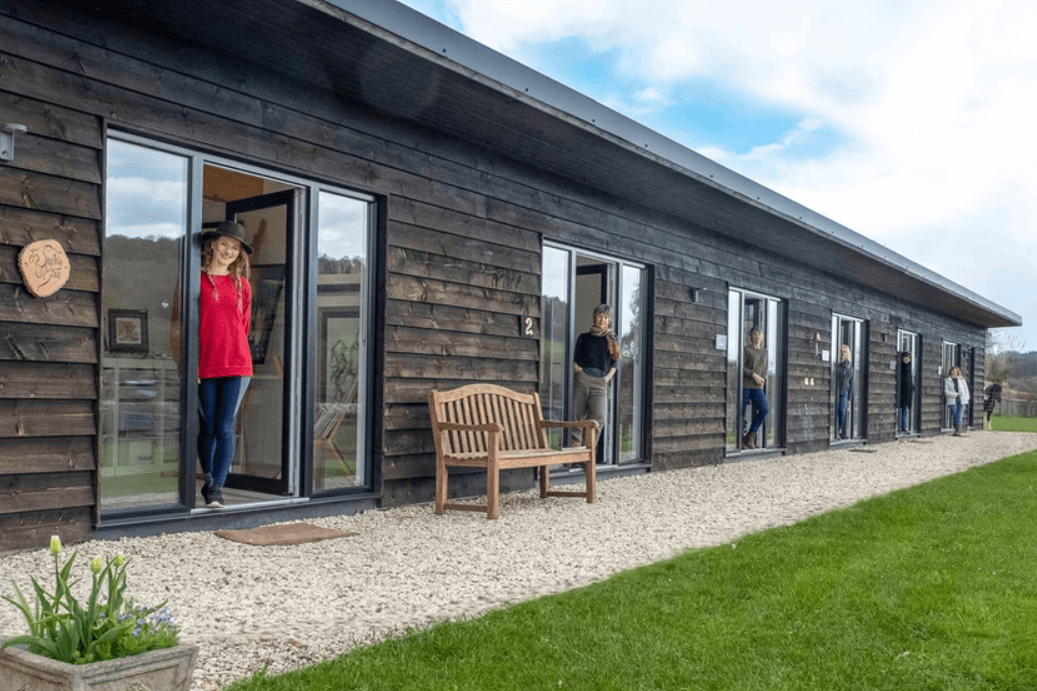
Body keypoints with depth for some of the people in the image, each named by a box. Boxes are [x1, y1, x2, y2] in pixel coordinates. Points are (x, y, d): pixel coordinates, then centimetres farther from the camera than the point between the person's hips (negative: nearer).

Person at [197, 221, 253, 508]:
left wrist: (233, 349, 8)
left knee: (225, 427, -5)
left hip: (237, 365, 1)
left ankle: (217, 488, -3)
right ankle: (208, 482, 23)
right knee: (208, 428, 7)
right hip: (204, 367, -1)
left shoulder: (242, 285, 11)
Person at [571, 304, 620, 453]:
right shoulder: (584, 338, 15)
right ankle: (576, 446, -2)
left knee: (598, 418, -14)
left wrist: (607, 378, 4)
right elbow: (575, 362, 13)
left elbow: (613, 365, 18)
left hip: (600, 383, 1)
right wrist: (580, 371, -3)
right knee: (578, 416, -5)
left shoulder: (611, 340, 18)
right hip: (582, 380, -1)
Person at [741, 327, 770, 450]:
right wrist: (754, 375, -14)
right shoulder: (747, 350, -1)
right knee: (741, 412, -5)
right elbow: (741, 367, -8)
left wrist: (764, 381, 10)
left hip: (757, 387, 5)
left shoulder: (764, 352, 16)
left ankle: (750, 436, -1)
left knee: (764, 410, -12)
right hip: (745, 385, -5)